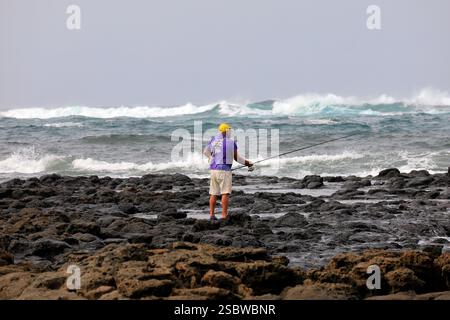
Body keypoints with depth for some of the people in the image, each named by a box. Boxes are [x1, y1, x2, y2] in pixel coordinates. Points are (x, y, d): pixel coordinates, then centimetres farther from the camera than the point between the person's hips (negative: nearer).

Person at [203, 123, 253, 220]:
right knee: (225, 193, -6)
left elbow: (206, 152, 21)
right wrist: (248, 163, 13)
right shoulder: (231, 142, -7)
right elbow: (237, 157, -1)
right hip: (224, 170, -6)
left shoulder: (214, 140, 7)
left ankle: (211, 214, 7)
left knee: (213, 193, 9)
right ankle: (224, 215, -12)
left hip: (214, 169, 6)